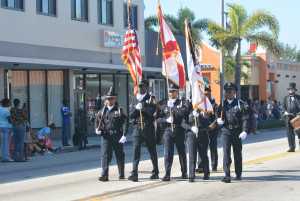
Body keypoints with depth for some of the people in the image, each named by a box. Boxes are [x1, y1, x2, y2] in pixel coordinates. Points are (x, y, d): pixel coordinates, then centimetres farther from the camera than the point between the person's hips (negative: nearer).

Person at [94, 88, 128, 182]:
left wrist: (124, 135, -13)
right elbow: (97, 121, 15)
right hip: (105, 136, 1)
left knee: (120, 155, 10)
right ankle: (104, 175, -12)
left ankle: (121, 174, 25)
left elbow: (125, 123, -4)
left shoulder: (120, 110, 2)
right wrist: (97, 129, -7)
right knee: (105, 155, -9)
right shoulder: (102, 111, 11)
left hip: (117, 136, -1)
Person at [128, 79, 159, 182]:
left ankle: (155, 172, 20)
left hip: (148, 128, -2)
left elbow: (152, 112, -14)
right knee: (136, 149, -9)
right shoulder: (134, 99, 14)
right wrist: (136, 108, -8)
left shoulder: (151, 98, 2)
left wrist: (142, 105, -13)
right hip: (137, 127, 3)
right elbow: (130, 115, 9)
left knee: (152, 150, 7)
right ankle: (134, 174, -14)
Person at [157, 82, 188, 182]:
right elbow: (159, 119, 7)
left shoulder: (182, 103, 6)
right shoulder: (165, 105, 14)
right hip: (168, 131, 1)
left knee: (181, 151, 8)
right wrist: (166, 120, -11)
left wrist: (173, 107, -16)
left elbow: (183, 113, -16)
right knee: (168, 152, -7)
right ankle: (167, 174, -9)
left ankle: (184, 173, 21)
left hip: (179, 131, -1)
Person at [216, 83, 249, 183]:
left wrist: (244, 131, -13)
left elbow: (245, 118, -3)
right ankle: (227, 175, -17)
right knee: (226, 151, -13)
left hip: (237, 131, 0)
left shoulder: (240, 104, 3)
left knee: (238, 153, 10)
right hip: (225, 131, 1)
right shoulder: (222, 104, 10)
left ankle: (238, 174, 26)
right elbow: (217, 114, 19)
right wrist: (218, 120, -6)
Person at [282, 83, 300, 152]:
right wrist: (285, 111, -8)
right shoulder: (286, 98, 15)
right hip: (289, 116, 2)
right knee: (289, 132, -4)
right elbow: (283, 106, 13)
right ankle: (292, 148, -1)